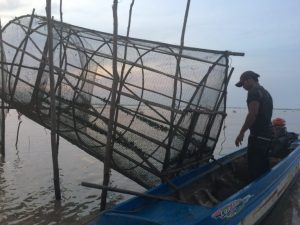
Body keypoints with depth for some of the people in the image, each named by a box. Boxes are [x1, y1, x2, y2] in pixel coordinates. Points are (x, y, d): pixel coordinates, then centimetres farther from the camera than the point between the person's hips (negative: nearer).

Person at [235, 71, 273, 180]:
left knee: (255, 171, -7)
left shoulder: (254, 91, -9)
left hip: (257, 136, -10)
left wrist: (241, 133, -17)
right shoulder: (266, 92, 21)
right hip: (267, 136, 10)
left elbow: (253, 113, -21)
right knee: (264, 168, 17)